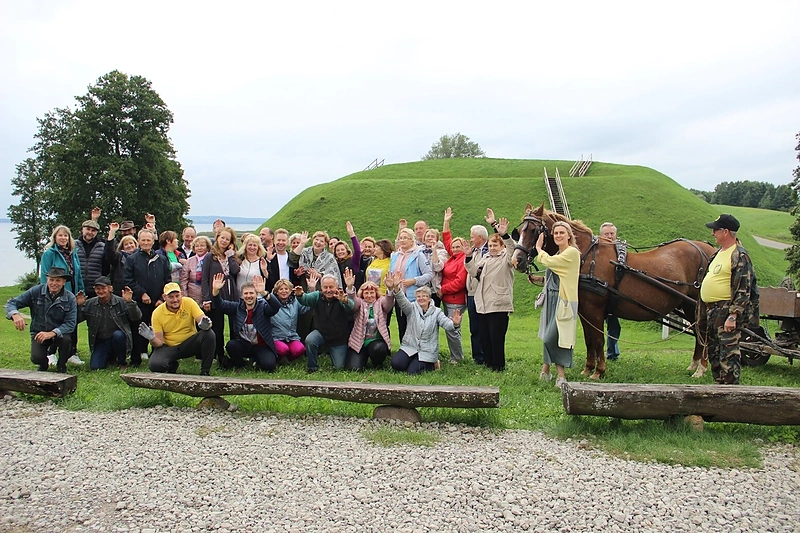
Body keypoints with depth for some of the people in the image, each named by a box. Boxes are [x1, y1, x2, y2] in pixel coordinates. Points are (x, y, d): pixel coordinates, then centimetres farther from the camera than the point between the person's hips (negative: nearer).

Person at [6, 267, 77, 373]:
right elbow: (11, 303, -8)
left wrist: (51, 333, -33)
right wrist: (15, 315, -33)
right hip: (38, 333, 0)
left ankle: (61, 366, -2)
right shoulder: (36, 291, -9)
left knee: (66, 339, -35)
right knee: (36, 358, -25)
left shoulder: (70, 298, -11)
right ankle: (43, 365, 17)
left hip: (59, 333, 0)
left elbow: (71, 323, -17)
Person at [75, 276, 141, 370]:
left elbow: (137, 318, -16)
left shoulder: (121, 302, -7)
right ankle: (111, 357, 25)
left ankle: (122, 363, -11)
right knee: (95, 367, -13)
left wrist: (130, 302, -30)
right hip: (100, 342, 3)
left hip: (118, 339, -3)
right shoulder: (90, 303, 4)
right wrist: (79, 306, -13)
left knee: (117, 335, -37)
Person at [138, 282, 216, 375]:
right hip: (169, 348, 0)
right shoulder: (157, 313, -9)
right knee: (155, 365, -29)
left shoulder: (189, 303, -10)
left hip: (190, 344, 0)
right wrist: (152, 338, -32)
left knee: (209, 334, -29)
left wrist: (205, 324, -43)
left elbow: (203, 321, -18)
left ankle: (205, 371, -13)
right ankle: (172, 365, 10)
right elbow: (159, 343, -8)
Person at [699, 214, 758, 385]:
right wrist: (703, 312, 22)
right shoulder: (719, 252, 15)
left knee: (728, 354, -6)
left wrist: (733, 316, -24)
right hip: (712, 311, 10)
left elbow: (743, 291, -19)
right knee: (714, 352, 16)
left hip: (727, 311, -10)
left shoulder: (740, 255, -14)